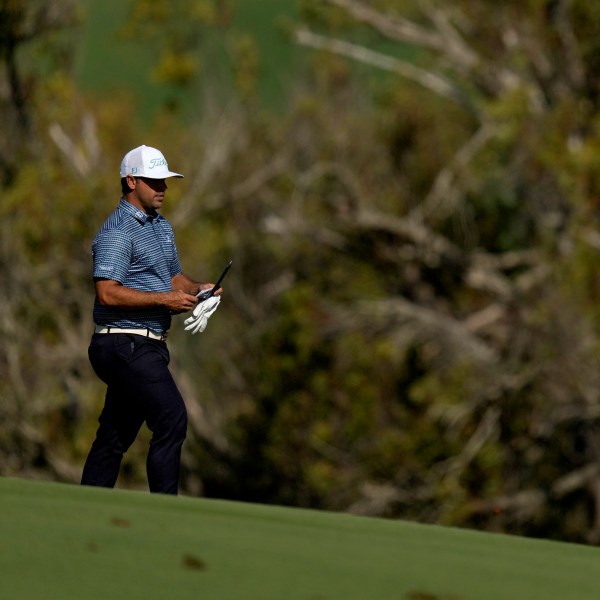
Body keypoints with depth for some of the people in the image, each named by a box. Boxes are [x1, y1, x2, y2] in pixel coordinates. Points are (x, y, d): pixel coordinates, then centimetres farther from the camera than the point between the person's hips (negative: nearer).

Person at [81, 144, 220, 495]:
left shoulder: (162, 227, 19)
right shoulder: (117, 232, -12)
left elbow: (174, 277, 28)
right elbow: (108, 293, -21)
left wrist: (196, 289, 6)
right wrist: (165, 299, -22)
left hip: (149, 346, 10)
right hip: (125, 344, -10)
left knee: (115, 436, 11)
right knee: (172, 417, -19)